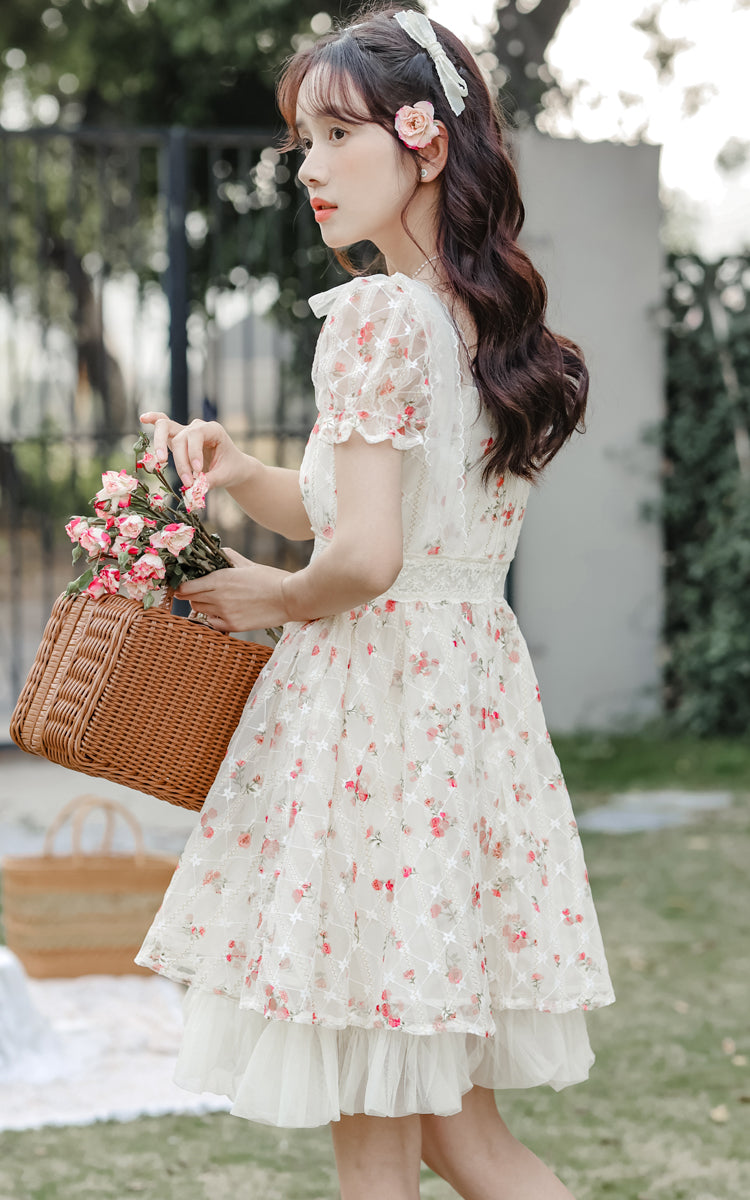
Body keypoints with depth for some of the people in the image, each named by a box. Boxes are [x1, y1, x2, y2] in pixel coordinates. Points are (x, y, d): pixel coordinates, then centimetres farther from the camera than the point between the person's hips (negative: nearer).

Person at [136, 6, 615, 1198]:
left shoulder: (376, 313, -13)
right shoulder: (490, 318, 12)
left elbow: (365, 557, -21)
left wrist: (272, 597, -2)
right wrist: (243, 473, 6)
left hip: (372, 694, -9)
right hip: (478, 689, 9)